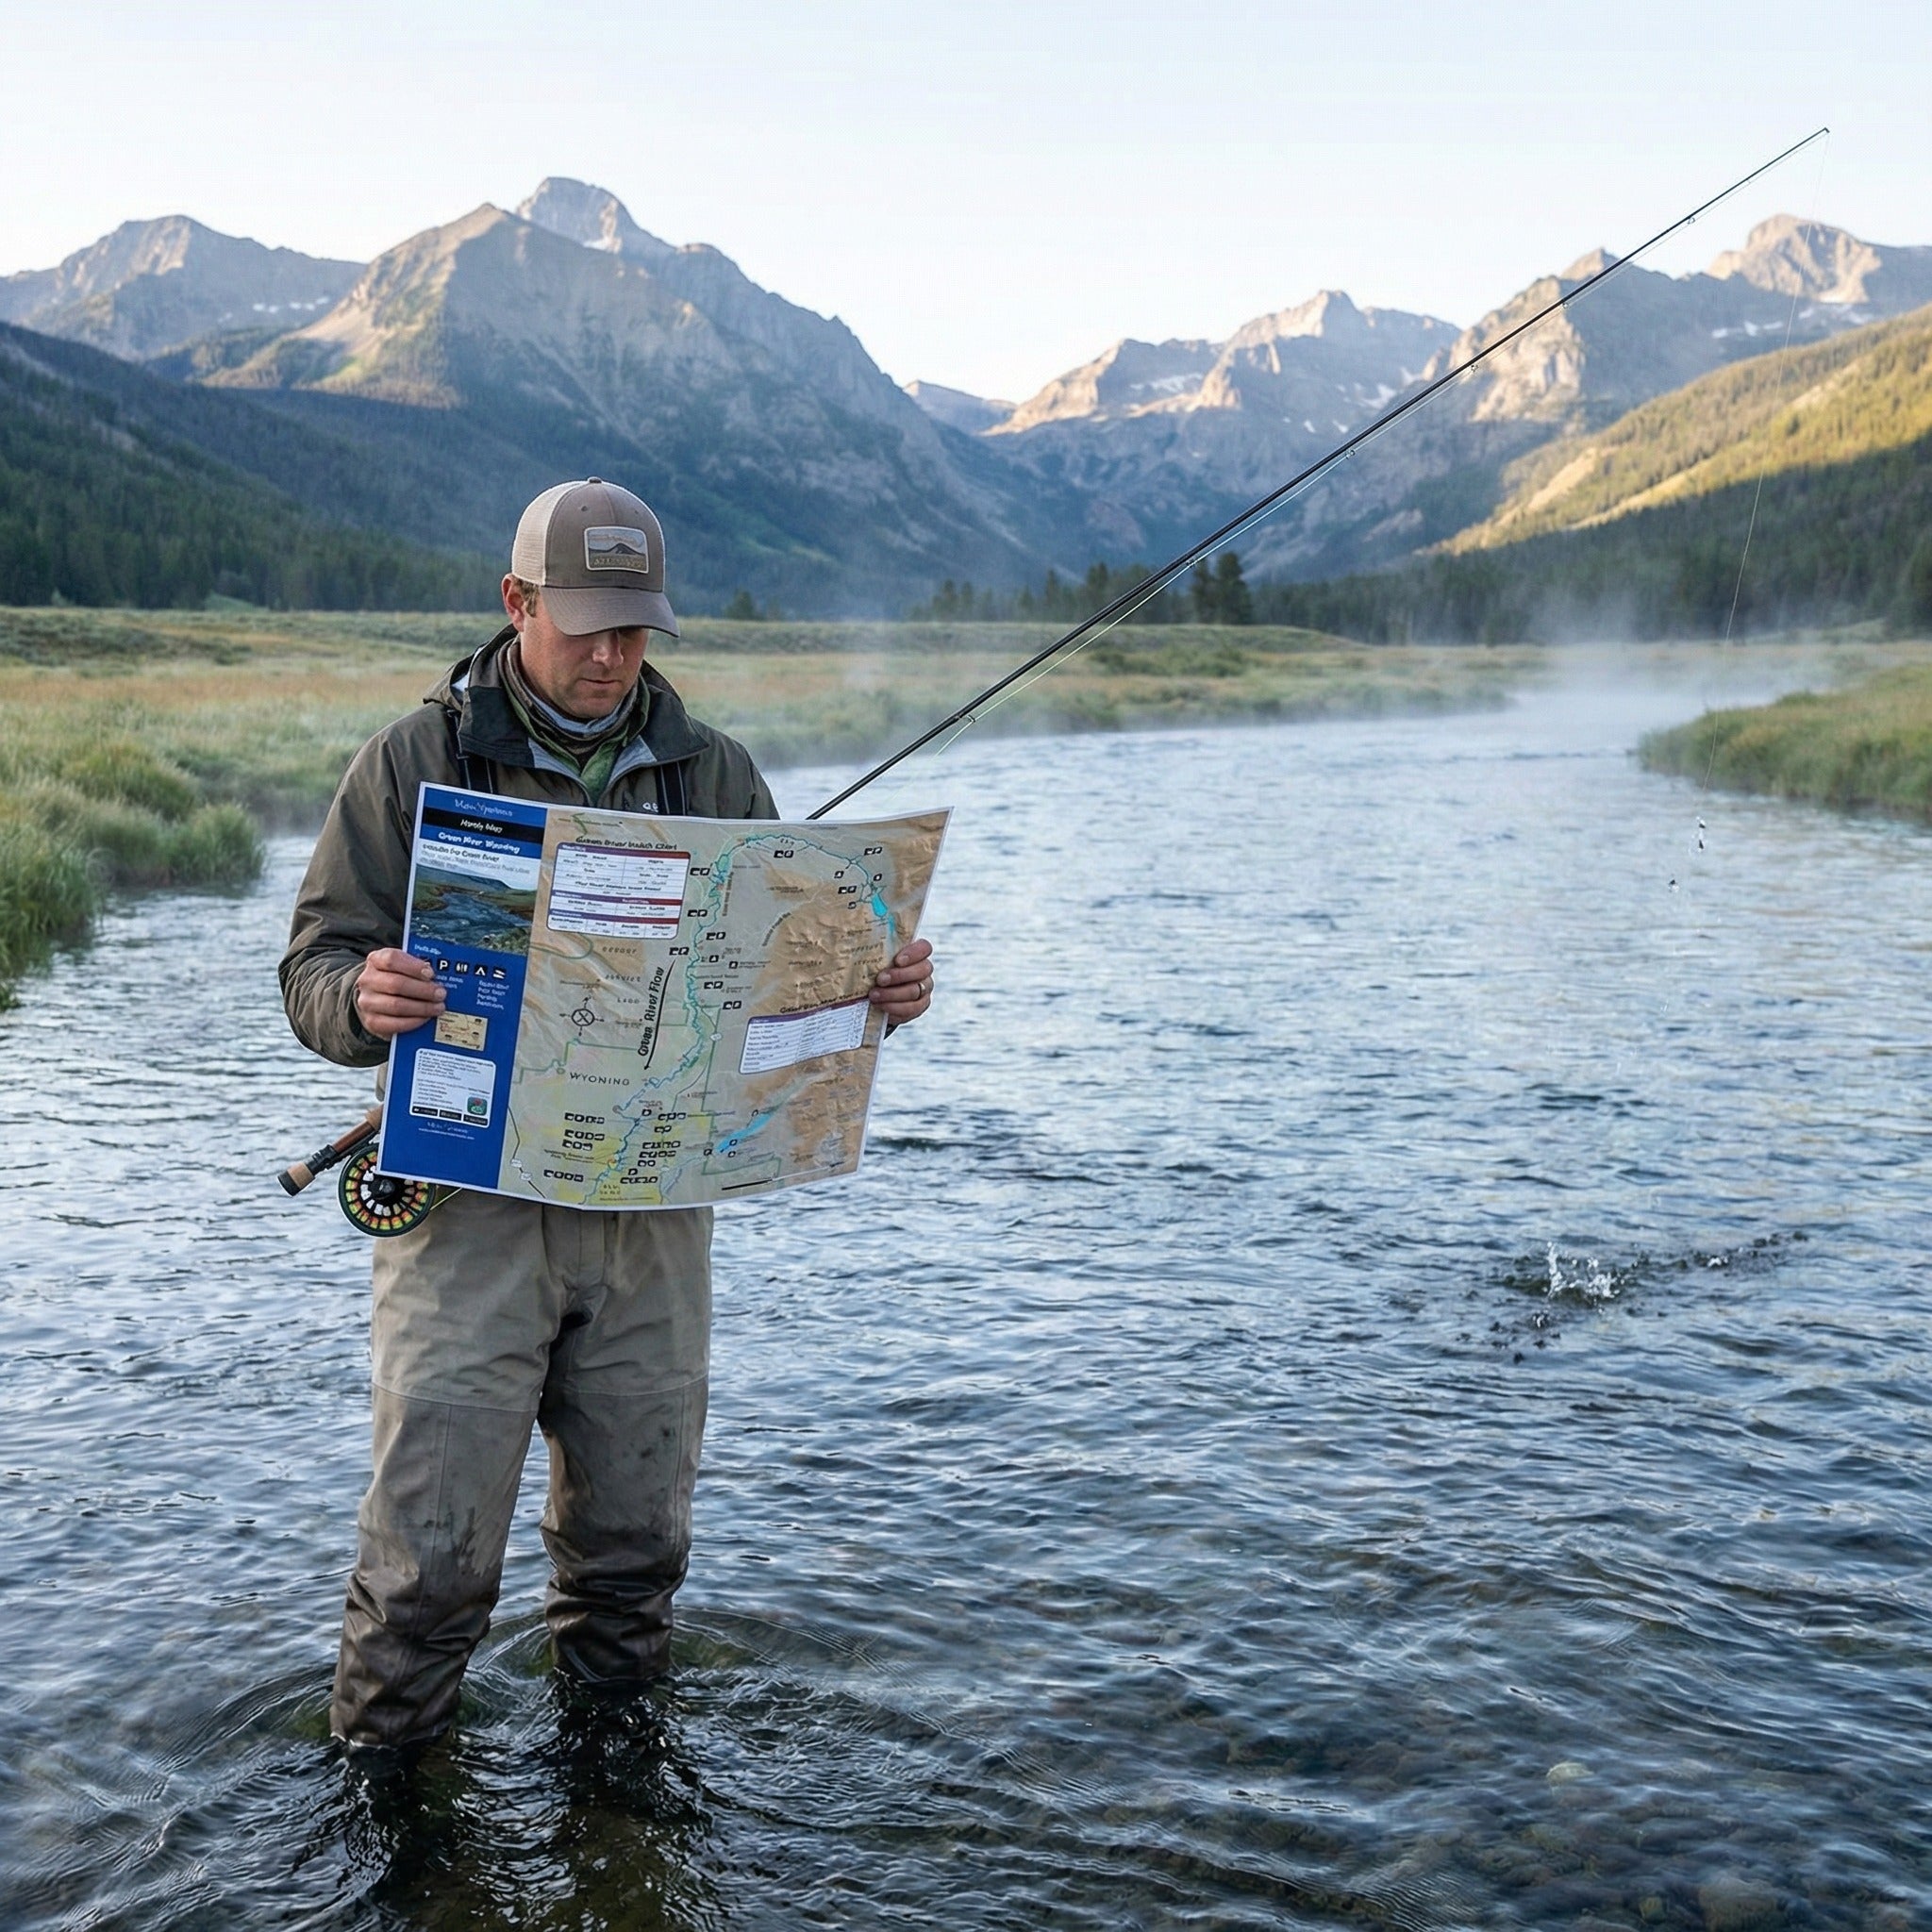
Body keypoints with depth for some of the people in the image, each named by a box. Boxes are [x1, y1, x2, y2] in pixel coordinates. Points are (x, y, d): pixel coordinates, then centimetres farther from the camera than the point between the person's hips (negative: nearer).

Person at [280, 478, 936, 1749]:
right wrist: (362, 1000, -26)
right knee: (429, 1553, -4)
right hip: (470, 1197, -3)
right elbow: (316, 965, -2)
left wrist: (881, 990, -10)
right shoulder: (419, 760, 1)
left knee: (638, 1535, 14)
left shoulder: (711, 774, 10)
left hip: (655, 1204, 3)